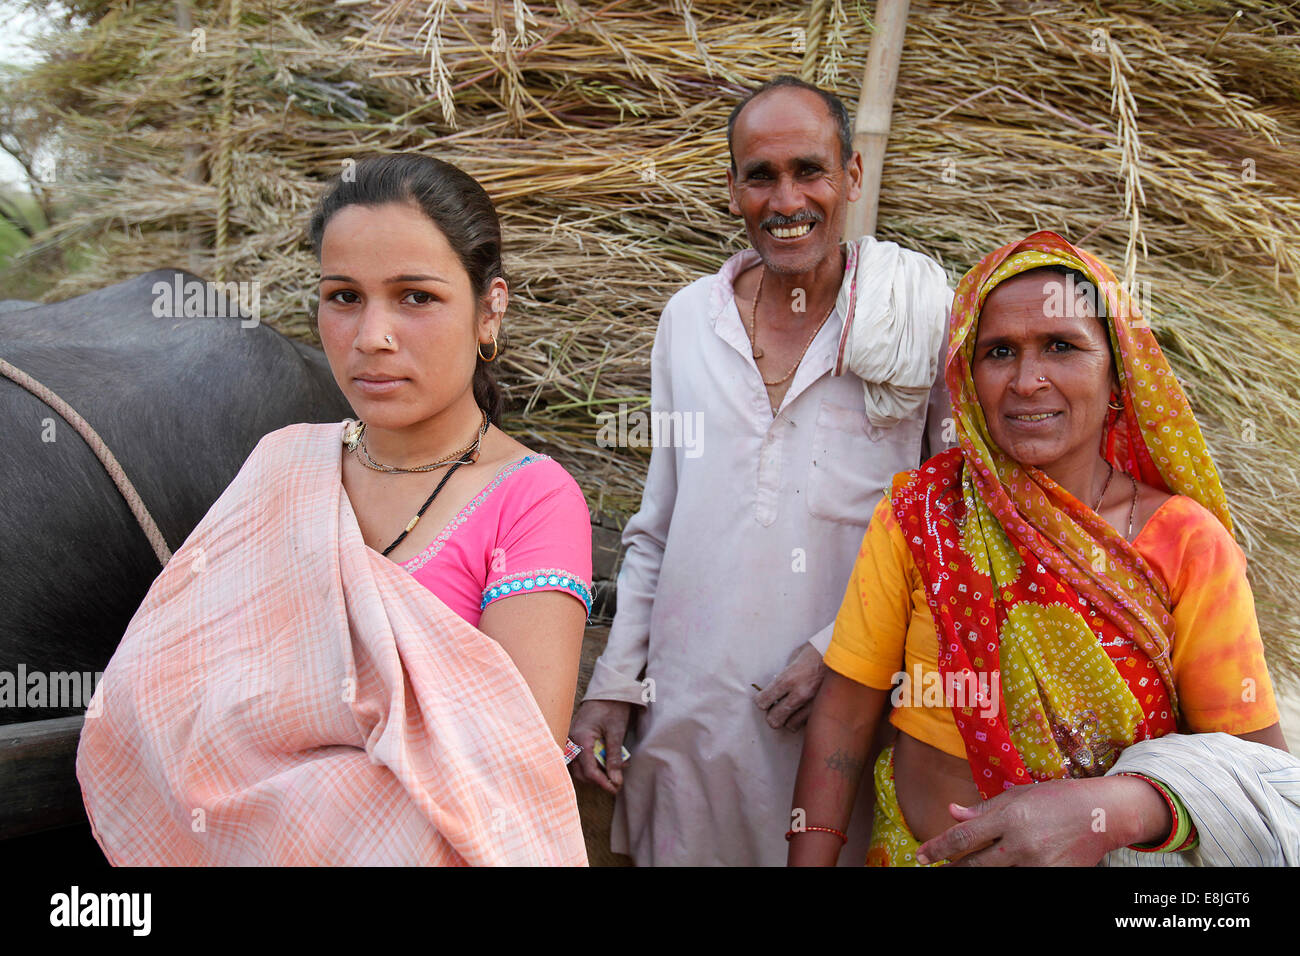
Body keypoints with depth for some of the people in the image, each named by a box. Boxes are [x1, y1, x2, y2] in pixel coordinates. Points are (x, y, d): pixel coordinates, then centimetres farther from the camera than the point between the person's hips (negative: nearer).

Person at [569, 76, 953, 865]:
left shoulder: (925, 316, -4)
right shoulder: (689, 319, 5)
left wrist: (844, 648, -11)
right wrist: (614, 684, 7)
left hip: (844, 713, -2)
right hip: (687, 713, 3)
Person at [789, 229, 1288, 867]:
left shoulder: (1190, 544, -13)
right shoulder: (917, 517, -13)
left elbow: (1258, 763, -14)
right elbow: (844, 718, -11)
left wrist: (1116, 810, -31)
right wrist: (807, 860, -18)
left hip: (1123, 856, 0)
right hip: (919, 849, 1)